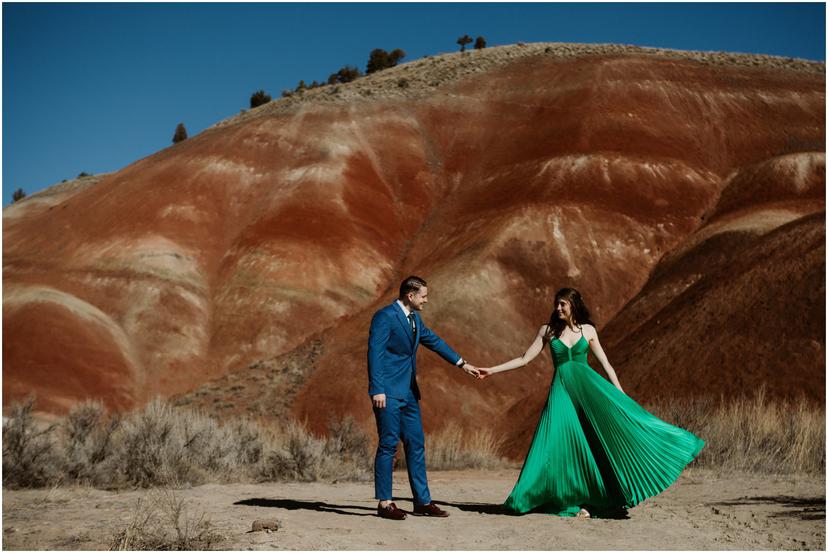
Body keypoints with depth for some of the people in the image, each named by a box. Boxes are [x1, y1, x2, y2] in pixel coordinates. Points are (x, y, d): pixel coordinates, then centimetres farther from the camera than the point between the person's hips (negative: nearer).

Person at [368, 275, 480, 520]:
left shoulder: (414, 318, 13)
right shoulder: (385, 316, -13)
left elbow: (434, 341, 24)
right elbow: (374, 353, -17)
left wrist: (462, 363, 28)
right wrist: (377, 390, -22)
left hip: (408, 392, 9)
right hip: (388, 393, -9)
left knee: (416, 445, 9)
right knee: (388, 445, -4)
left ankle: (422, 501, 16)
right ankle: (384, 503, 5)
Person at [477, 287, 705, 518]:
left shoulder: (588, 330, 9)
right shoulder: (547, 331, 9)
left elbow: (606, 364, 9)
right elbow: (524, 359, 9)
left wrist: (621, 396, 4)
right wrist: (492, 370, 2)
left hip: (588, 384, 0)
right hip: (562, 389, 0)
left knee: (618, 415, -19)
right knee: (563, 444, -7)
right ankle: (576, 502, 5)